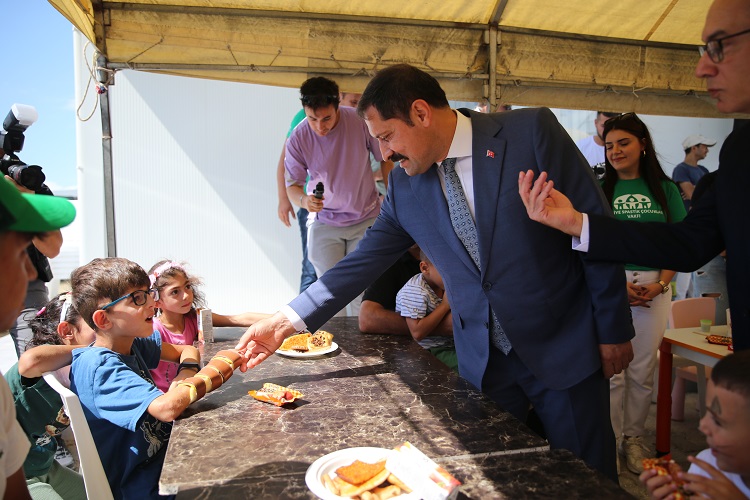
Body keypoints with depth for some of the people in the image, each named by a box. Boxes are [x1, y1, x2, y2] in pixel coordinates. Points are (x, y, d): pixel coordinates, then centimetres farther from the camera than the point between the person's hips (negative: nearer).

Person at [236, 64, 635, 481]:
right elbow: (365, 261, 4)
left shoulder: (532, 131, -12)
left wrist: (614, 329, -5)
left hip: (566, 349, -2)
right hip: (484, 364, 3)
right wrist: (288, 321, -2)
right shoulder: (404, 186, 0)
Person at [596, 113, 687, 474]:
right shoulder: (599, 189, 3)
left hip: (654, 288, 2)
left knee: (643, 370, 9)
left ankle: (633, 438, 25)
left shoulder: (664, 189, 8)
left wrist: (660, 284, -8)